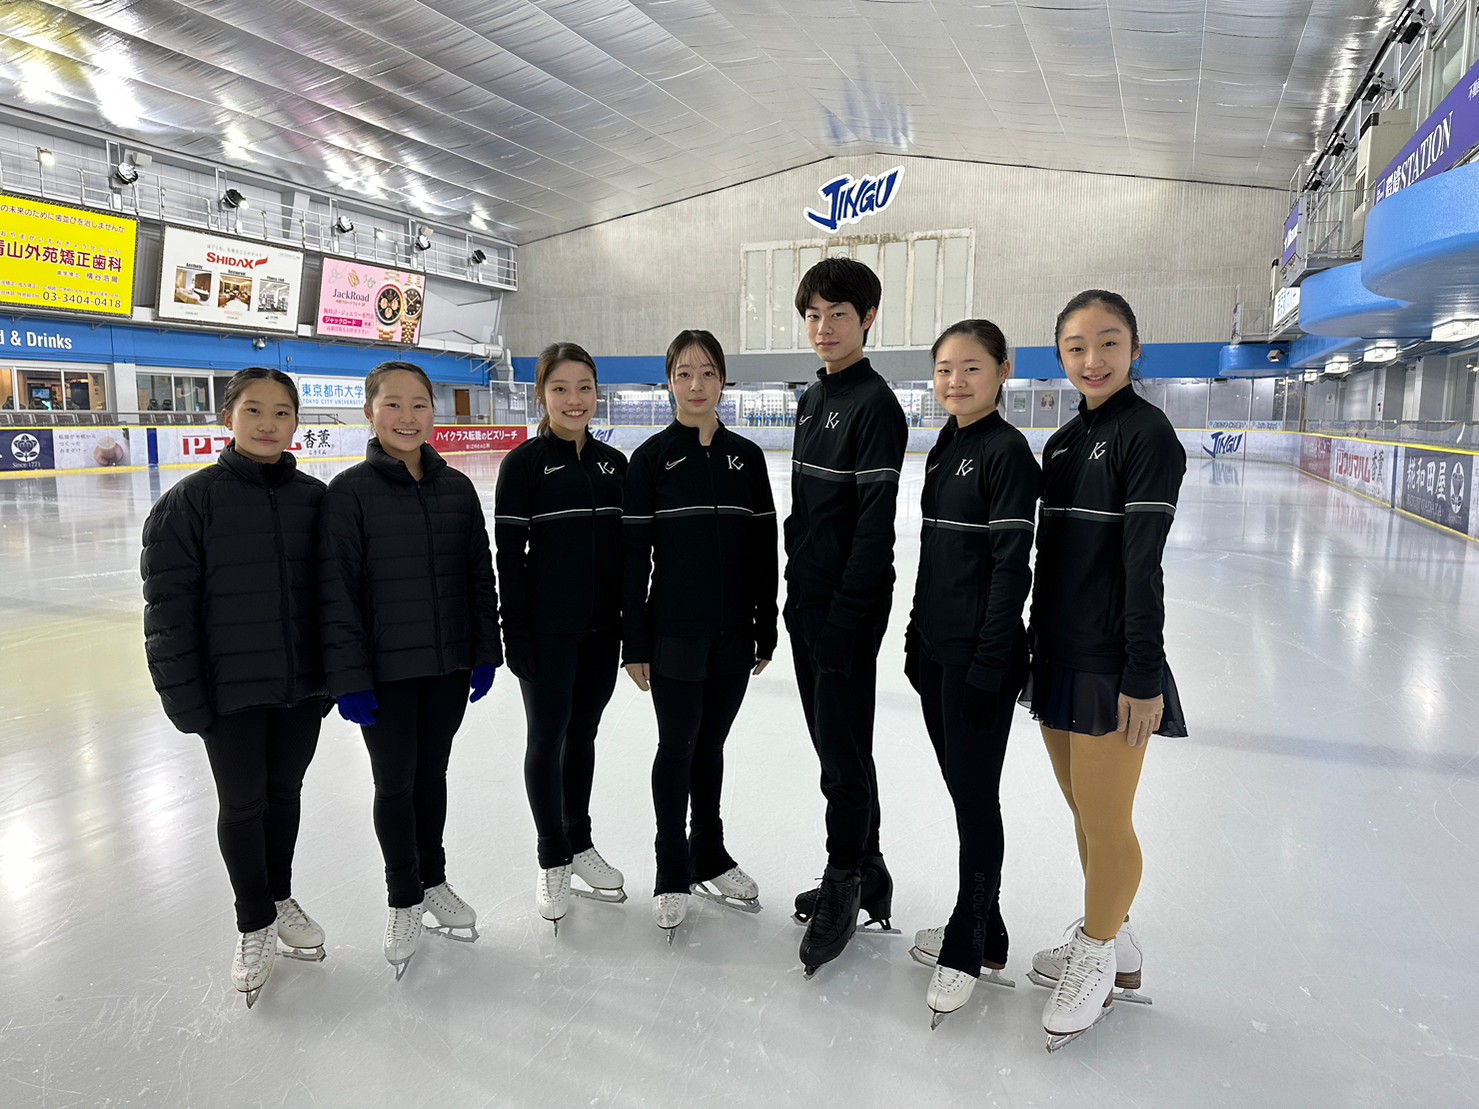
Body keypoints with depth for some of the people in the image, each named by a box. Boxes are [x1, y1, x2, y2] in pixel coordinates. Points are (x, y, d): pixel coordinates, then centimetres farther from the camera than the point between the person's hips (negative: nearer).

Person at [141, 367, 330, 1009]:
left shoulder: (315, 499, 1)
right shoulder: (193, 500, -9)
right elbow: (168, 603, -9)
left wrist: (335, 675, 6)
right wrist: (182, 693, -12)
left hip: (301, 685, 3)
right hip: (231, 689, -3)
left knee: (285, 794, 17)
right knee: (242, 805, 9)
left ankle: (281, 898, 40)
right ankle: (255, 925, 30)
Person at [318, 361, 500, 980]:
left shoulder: (457, 488, 2)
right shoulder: (351, 491, -10)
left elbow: (480, 575, 6)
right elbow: (337, 591, -11)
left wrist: (485, 651, 5)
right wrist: (348, 677, -13)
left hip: (448, 664, 3)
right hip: (386, 671, -3)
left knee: (432, 774, 17)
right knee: (394, 782, 9)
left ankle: (433, 881, 38)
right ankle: (404, 901, 30)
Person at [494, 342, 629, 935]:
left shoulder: (613, 462, 6)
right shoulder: (524, 463, -8)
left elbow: (625, 545, 10)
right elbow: (509, 554, -9)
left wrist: (631, 619, 9)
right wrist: (515, 633, -12)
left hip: (602, 626, 4)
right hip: (547, 630, -4)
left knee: (583, 734, 15)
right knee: (548, 736, 7)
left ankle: (580, 844, 32)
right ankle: (552, 859, 23)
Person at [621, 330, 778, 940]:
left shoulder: (746, 457, 4)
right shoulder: (651, 458, -4)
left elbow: (764, 547, 6)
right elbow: (634, 553, -5)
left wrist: (766, 629, 6)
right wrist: (635, 643, -7)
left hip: (733, 632, 3)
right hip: (674, 633, -3)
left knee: (710, 745, 15)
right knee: (677, 747, 6)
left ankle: (709, 858, 32)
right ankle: (673, 873, 23)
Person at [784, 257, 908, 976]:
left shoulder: (875, 405, -12)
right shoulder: (811, 400, 15)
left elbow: (876, 523, -17)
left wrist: (844, 614, -20)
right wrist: (796, 591, 16)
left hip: (848, 606, -9)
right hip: (807, 600, 9)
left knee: (844, 749, 0)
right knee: (832, 744, 15)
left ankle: (842, 887, 17)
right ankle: (866, 875, 30)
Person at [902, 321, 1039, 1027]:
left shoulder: (1007, 452, -12)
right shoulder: (943, 449, 13)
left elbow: (1012, 566, -16)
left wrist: (989, 664, -18)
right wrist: (918, 637, 16)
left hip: (981, 655, -8)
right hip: (937, 650, 8)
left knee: (975, 796, 3)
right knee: (960, 788, 16)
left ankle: (969, 949, 19)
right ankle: (978, 929, 33)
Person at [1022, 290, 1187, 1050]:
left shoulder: (1147, 434, -11)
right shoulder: (1063, 442, 12)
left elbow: (1143, 564, -16)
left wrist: (1143, 678, -16)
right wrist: (1037, 645, 16)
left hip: (1110, 664, -8)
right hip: (1058, 653, 8)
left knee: (1106, 823, 3)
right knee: (1083, 812, 18)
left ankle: (1098, 955, 25)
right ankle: (1111, 941, 36)